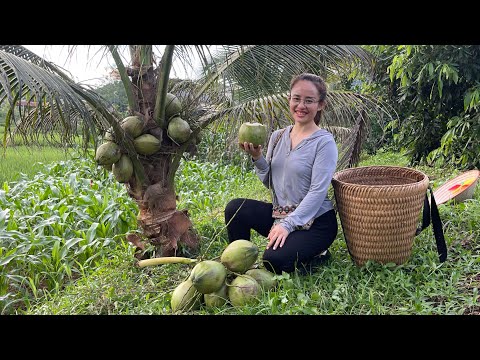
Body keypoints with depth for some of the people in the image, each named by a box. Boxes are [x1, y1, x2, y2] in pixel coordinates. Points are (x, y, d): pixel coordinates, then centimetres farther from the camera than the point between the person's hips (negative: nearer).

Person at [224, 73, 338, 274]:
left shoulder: (324, 142, -12)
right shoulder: (278, 136, 5)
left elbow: (318, 191, -18)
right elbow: (269, 182, 9)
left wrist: (287, 224, -24)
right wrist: (257, 158, -10)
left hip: (315, 220, -5)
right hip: (280, 213, 6)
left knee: (274, 260, -26)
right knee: (235, 208, -16)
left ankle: (316, 256, 4)